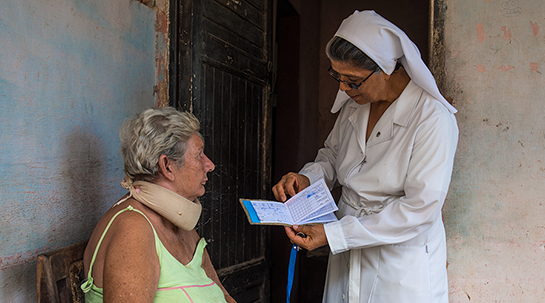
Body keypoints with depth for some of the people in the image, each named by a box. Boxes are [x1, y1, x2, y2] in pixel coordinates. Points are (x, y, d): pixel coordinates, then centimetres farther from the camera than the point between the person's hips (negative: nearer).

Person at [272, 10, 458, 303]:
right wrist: (307, 177, -7)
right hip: (349, 249, 6)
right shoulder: (353, 103, 0)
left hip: (402, 260, -5)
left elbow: (422, 207, -24)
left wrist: (333, 234, -26)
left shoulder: (433, 119, -21)